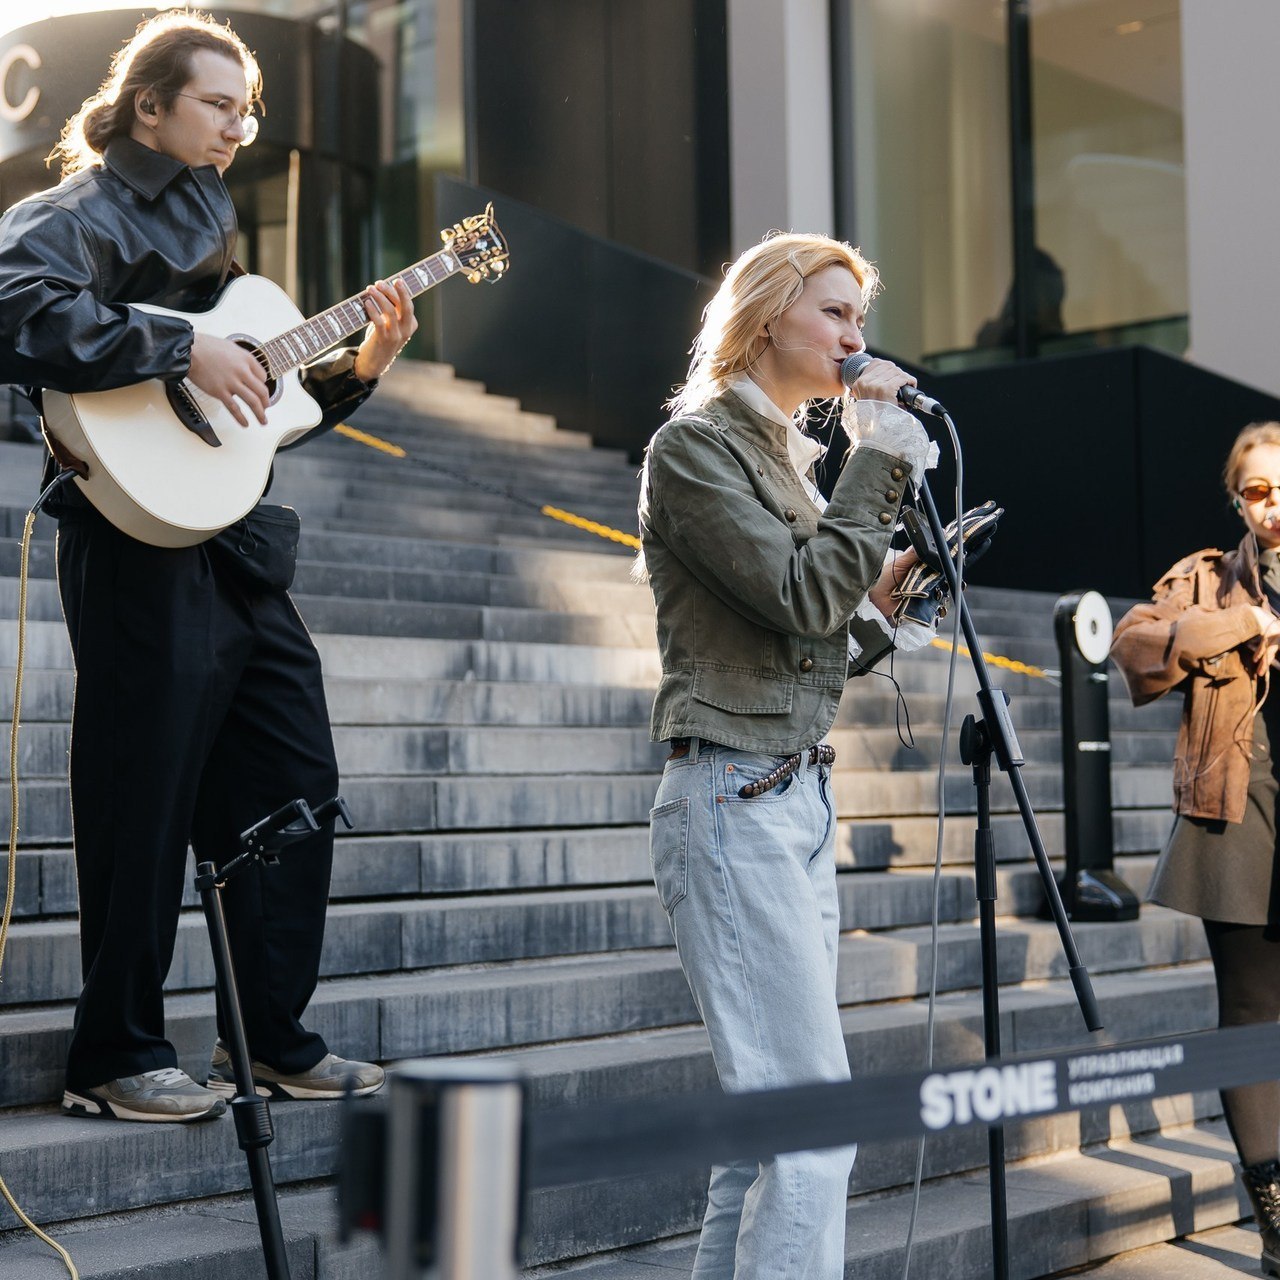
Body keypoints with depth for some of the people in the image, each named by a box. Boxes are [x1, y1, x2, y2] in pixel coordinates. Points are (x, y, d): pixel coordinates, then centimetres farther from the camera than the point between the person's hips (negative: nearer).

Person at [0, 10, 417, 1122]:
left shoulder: (204, 226, 22)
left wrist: (358, 370, 9)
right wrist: (184, 349, -25)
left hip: (237, 550, 9)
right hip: (145, 542, -9)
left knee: (295, 784, 11)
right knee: (145, 808, -3)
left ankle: (275, 1040, 22)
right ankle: (116, 1058, 10)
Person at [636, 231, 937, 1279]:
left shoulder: (787, 455, 20)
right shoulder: (694, 446, -5)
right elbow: (801, 598, -17)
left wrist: (878, 600, 6)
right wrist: (884, 466, -9)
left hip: (802, 799, 9)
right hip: (734, 803, -9)